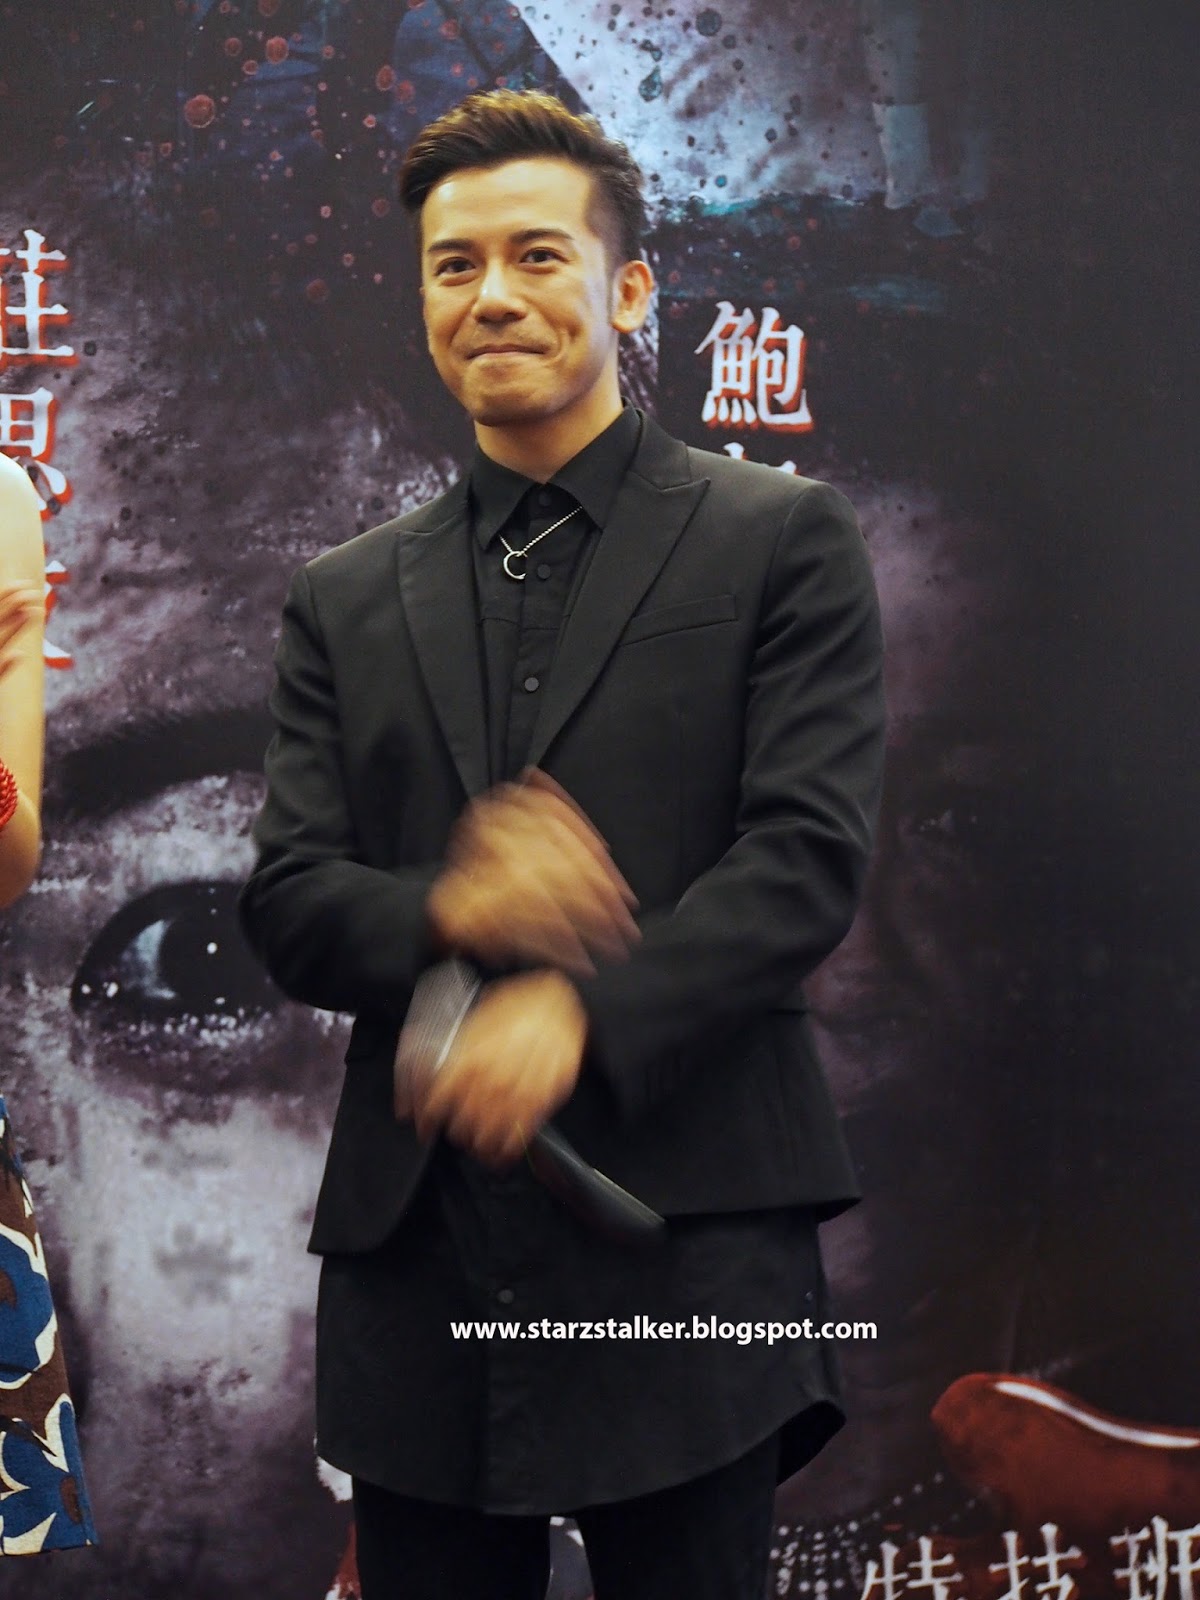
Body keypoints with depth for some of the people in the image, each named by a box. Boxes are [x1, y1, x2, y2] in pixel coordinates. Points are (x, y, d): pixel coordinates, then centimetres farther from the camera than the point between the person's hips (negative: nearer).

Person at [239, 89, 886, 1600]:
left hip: (685, 1234, -3)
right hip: (415, 1249, 3)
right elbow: (286, 906, 8)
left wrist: (579, 1013, -20)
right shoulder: (344, 601, 15)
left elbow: (808, 856, -6)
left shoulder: (780, 541, 5)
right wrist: (446, 911, -15)